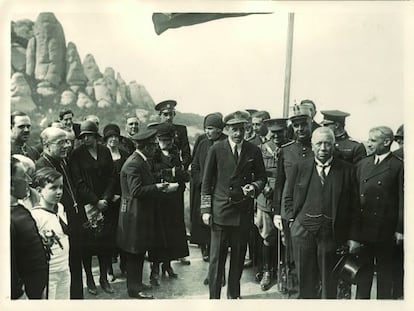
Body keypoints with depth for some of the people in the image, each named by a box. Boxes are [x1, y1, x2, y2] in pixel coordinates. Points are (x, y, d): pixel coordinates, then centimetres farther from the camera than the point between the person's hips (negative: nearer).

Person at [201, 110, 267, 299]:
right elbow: (206, 182, 2)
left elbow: (261, 177, 14)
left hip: (243, 211, 2)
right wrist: (206, 210, -2)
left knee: (238, 255, 12)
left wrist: (254, 186, -10)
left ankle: (234, 294, 29)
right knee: (217, 257, 0)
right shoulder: (216, 150, -1)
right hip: (220, 211, -2)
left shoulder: (254, 151, 4)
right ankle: (214, 296, 13)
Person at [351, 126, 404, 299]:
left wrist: (400, 229, -10)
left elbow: (402, 200, -7)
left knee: (385, 269, 10)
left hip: (385, 230, -4)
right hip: (362, 227, 4)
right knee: (363, 268, 14)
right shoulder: (362, 164, 8)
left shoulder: (398, 166, -6)